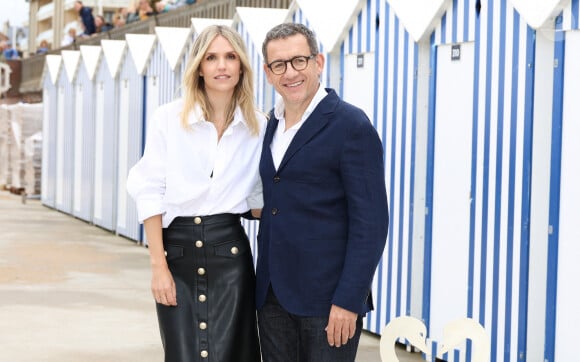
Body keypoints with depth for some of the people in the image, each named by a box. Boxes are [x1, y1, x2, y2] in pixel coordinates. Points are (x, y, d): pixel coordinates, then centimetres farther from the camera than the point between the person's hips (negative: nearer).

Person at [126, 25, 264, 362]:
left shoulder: (258, 126, 4)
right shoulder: (169, 118, -2)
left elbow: (259, 196, 12)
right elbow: (150, 193, -3)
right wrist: (158, 265, -8)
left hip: (229, 251, 1)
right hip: (177, 249, -1)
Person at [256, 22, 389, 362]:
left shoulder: (351, 125, -10)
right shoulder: (271, 125, 13)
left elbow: (370, 222, -13)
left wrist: (348, 300, -19)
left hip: (326, 297, -6)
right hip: (273, 295, 6)